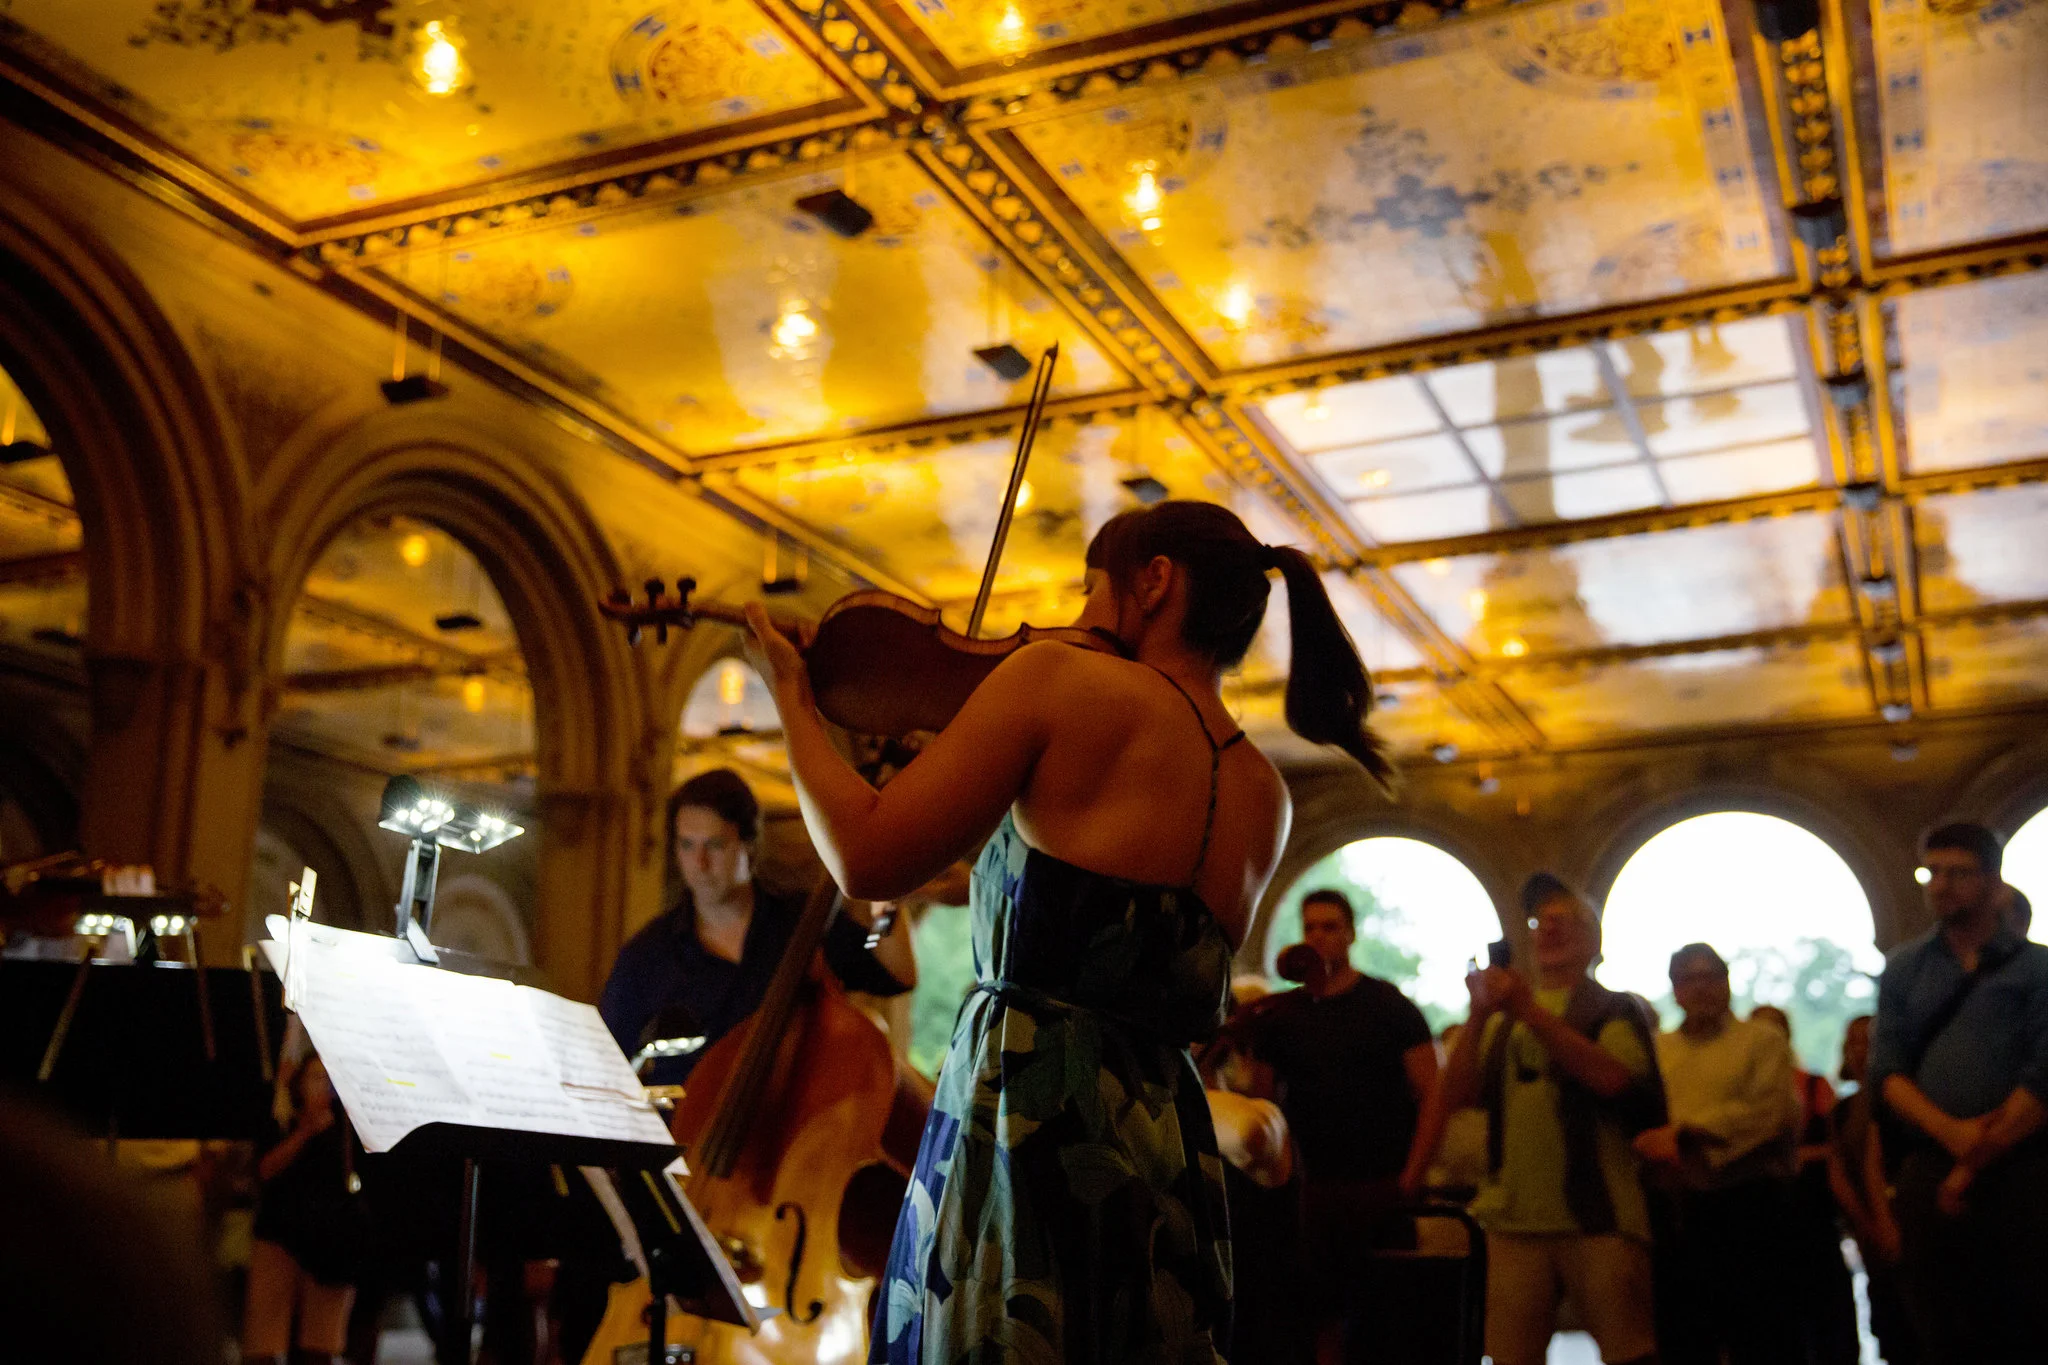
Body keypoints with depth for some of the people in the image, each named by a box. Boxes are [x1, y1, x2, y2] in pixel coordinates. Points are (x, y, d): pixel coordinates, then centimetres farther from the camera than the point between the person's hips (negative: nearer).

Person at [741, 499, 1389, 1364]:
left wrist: (792, 698, 7)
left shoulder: (1060, 678, -6)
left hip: (1021, 1114, -7)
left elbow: (868, 860, -9)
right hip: (1170, 1152, 7)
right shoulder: (1265, 799, 12)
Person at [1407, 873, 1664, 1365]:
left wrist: (1530, 1011, -16)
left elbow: (1613, 1078, -12)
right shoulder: (1502, 1018, 20)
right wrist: (1478, 1015, -6)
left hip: (1600, 1218, -3)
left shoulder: (1616, 1009, 9)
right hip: (1515, 1220, 3)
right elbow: (1456, 1093, 6)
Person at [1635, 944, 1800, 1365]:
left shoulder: (1763, 1041, 6)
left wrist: (1684, 1132, -14)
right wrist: (1656, 1150, -18)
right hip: (1677, 1209, 3)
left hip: (1747, 1207, -3)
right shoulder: (1656, 1050, 16)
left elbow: (1765, 1113, -10)